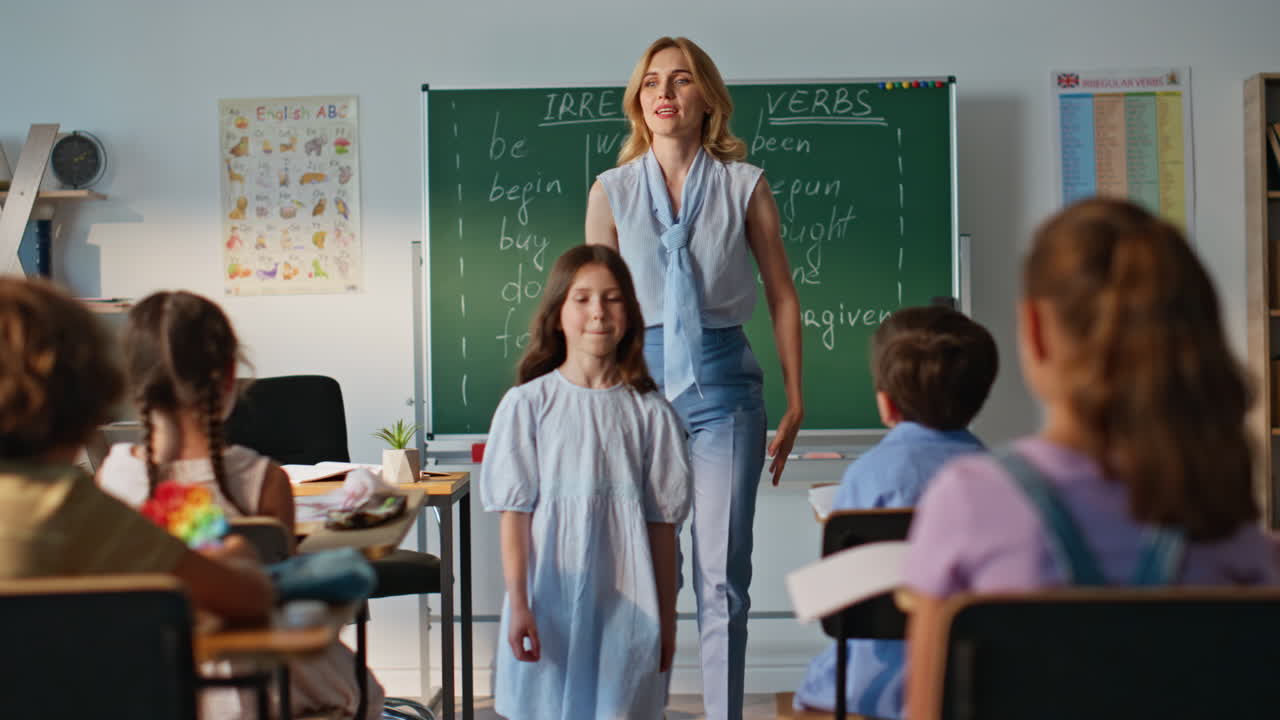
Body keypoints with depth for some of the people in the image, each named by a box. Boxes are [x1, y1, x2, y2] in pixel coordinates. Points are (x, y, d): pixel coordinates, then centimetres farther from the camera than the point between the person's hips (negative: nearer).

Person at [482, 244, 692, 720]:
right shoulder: (526, 404, -2)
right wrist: (518, 604, -6)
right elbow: (514, 512, -2)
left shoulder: (650, 413, 1)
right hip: (550, 602, -1)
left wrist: (666, 617, 6)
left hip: (626, 606, 1)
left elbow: (662, 522, 4)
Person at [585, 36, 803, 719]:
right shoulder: (611, 190, 5)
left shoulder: (744, 185, 3)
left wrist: (794, 402, 5)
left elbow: (782, 296, 6)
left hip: (723, 385, -1)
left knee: (723, 576, 1)